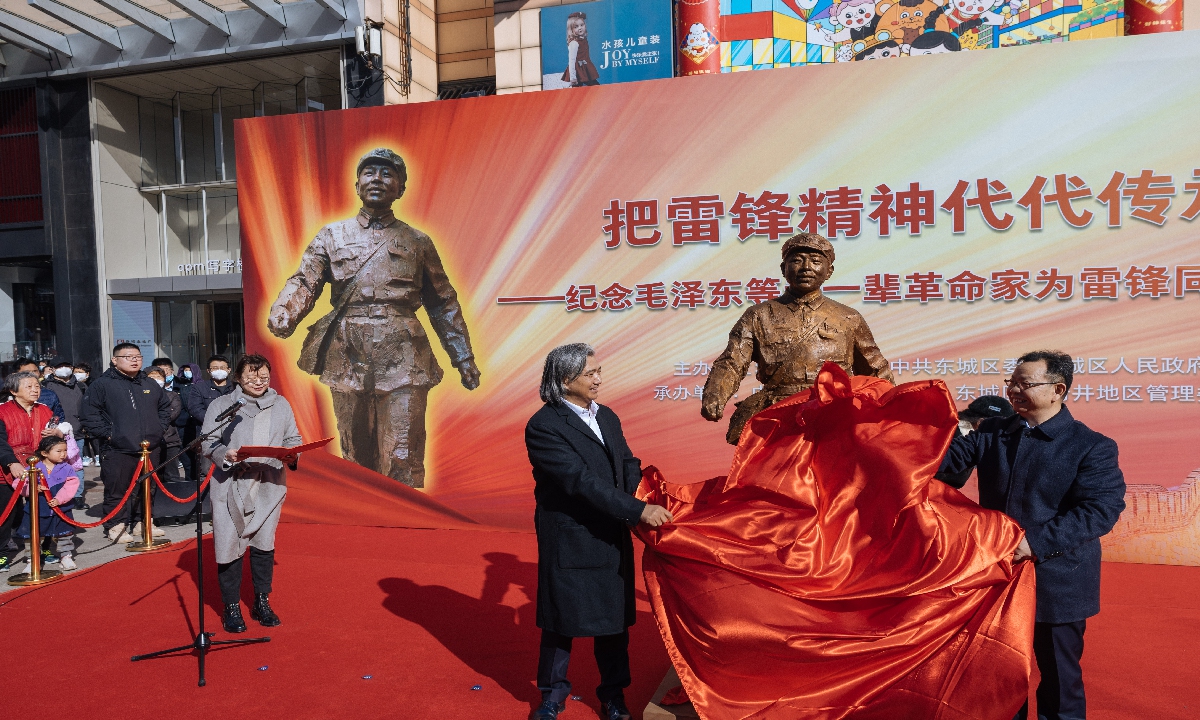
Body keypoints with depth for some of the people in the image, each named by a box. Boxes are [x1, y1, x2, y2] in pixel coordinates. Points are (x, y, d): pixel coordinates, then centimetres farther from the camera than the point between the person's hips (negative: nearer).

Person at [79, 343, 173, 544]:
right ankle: (116, 526, 11)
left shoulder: (150, 384, 13)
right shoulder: (102, 384, -4)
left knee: (147, 489, 13)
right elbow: (88, 415, -8)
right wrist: (107, 433, -13)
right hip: (117, 450, -5)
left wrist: (159, 428, 11)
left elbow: (165, 407, 24)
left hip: (149, 449, 5)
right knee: (117, 490, 0)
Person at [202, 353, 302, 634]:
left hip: (269, 485, 3)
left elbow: (293, 438, 11)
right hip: (231, 485, -2)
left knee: (264, 543, 9)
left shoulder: (281, 405, 10)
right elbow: (207, 443, -4)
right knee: (229, 545, 0)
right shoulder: (221, 405, 1)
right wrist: (227, 455, -22)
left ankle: (262, 603, 24)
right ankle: (231, 608, 15)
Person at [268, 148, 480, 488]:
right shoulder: (331, 236, 14)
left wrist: (463, 358, 10)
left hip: (403, 361, -1)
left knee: (403, 460, -6)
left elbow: (443, 304, 14)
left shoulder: (417, 242, 12)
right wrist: (282, 316, -21)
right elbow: (304, 281, 1)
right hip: (348, 359, 2)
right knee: (356, 455, 11)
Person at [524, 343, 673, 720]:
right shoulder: (543, 427, -17)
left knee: (613, 617, 15)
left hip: (613, 538, 6)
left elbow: (628, 464, 10)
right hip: (569, 541, -6)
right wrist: (638, 510, -29)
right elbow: (581, 480, -25)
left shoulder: (607, 417, 7)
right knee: (562, 619, 11)